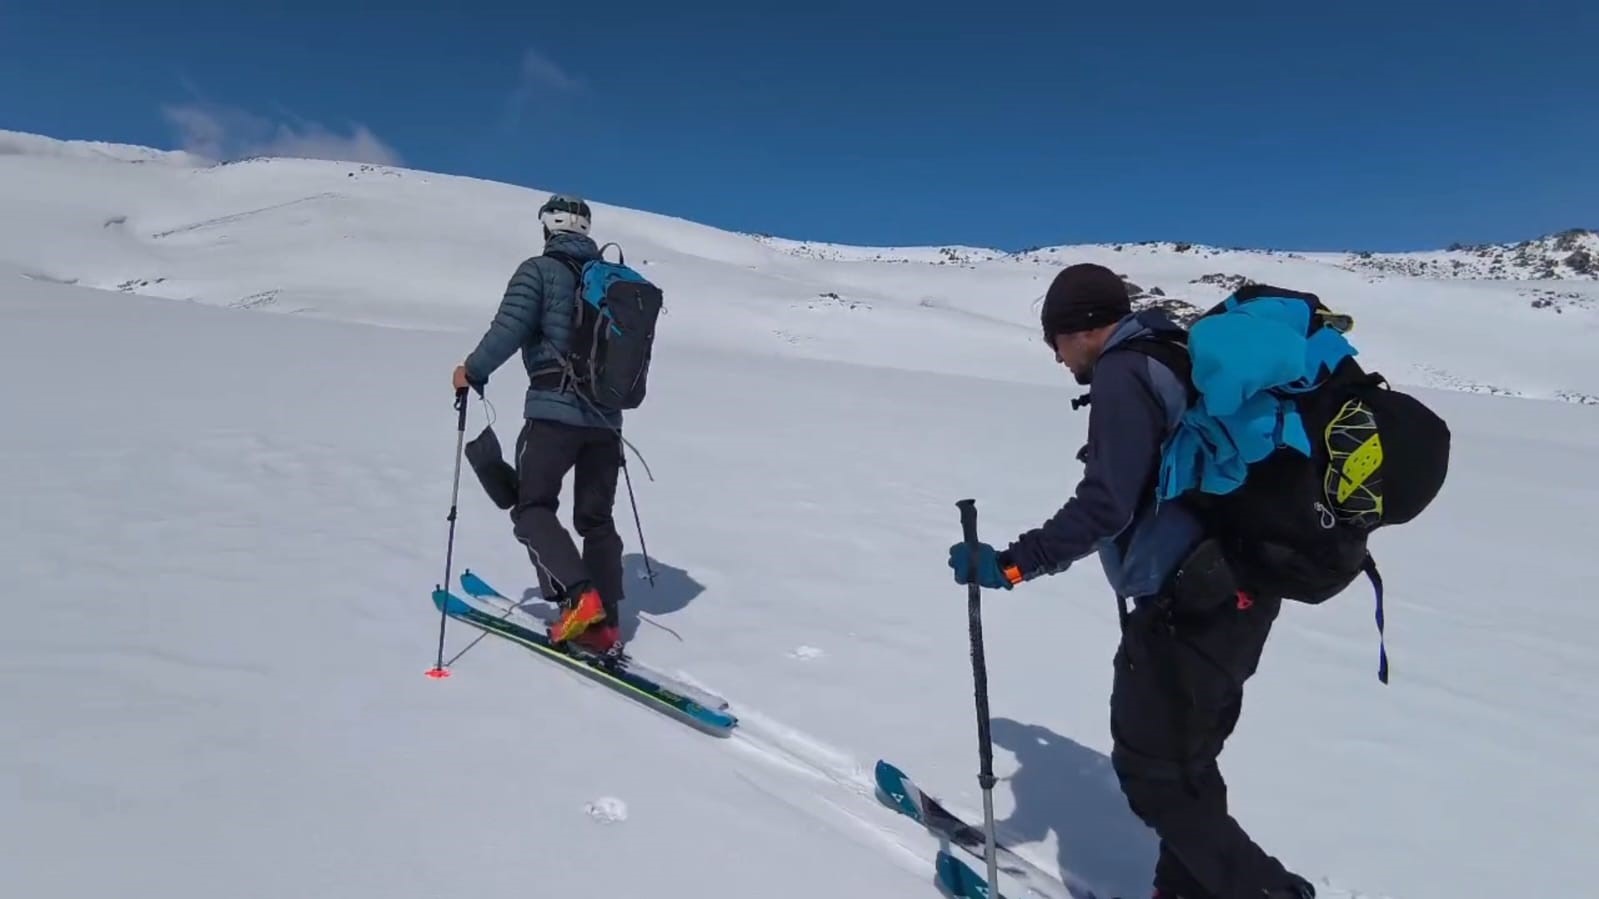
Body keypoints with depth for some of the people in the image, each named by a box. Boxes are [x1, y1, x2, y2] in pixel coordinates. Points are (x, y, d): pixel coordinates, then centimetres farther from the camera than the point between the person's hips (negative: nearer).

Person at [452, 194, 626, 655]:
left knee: (533, 508, 4)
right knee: (596, 517, 12)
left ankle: (578, 596, -15)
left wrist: (473, 371, 2)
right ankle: (603, 623, 8)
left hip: (554, 409, -5)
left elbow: (509, 328, -13)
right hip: (606, 416, 6)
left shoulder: (540, 270, -3)